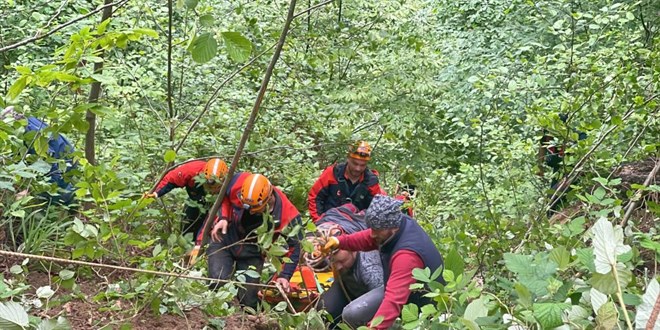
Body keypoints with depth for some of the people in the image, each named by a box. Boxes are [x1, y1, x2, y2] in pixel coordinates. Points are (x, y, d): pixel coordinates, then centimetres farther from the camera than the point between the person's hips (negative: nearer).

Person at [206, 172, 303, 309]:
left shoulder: (287, 214, -29)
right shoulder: (237, 183, -27)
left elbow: (295, 246, -14)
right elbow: (223, 196, -3)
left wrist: (285, 276, -20)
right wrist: (223, 218, -20)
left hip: (252, 253, 0)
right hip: (225, 238, 0)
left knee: (249, 300, -4)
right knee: (218, 280, -23)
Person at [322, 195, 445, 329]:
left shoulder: (407, 255, -39)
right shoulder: (399, 222, -13)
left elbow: (394, 300, -47)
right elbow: (368, 239, 4)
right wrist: (340, 241, -11)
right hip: (406, 290, 9)